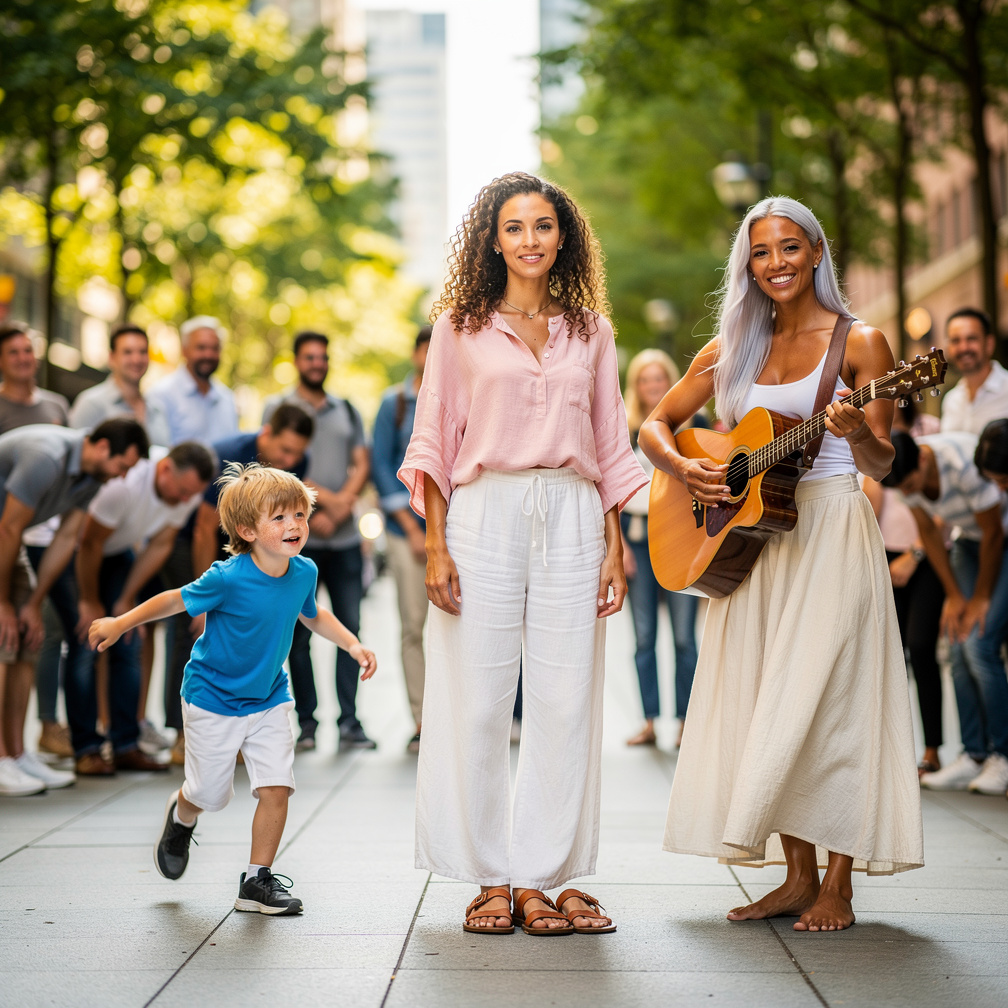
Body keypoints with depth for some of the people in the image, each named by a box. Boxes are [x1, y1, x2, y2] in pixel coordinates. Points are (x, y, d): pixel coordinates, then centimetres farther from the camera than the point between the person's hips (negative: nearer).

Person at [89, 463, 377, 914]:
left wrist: (352, 644, 4)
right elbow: (176, 600, -12)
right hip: (213, 700, -4)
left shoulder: (303, 572, -9)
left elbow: (312, 614, 13)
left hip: (269, 699, 4)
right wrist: (120, 624, -8)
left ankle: (257, 881, 8)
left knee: (277, 788, -7)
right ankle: (180, 817, 46)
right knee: (211, 795, 9)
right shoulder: (229, 578, -27)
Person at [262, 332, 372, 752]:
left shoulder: (347, 411, 17)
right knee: (300, 633, 0)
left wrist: (339, 507, -7)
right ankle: (306, 722, 5)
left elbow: (362, 465, 8)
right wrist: (326, 498, -11)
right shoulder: (279, 408, 7)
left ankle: (349, 722, 1)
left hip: (345, 537, 3)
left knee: (350, 628, -1)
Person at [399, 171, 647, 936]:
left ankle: (542, 877, 8)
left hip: (571, 518, 2)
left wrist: (614, 546, 6)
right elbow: (434, 439, 4)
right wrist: (436, 545, -6)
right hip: (485, 514, -2)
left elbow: (611, 446, 14)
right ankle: (492, 879, 8)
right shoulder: (461, 325, 7)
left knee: (566, 700, -1)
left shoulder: (589, 328, 13)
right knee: (477, 701, -2)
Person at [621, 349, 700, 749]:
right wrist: (619, 541, 0)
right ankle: (649, 722, 7)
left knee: (684, 635, -4)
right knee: (643, 637, 2)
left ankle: (685, 721, 3)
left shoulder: (693, 422, 6)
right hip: (637, 537, 2)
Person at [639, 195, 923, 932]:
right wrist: (685, 468, -5)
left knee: (828, 699, -7)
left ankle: (838, 887, 0)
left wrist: (856, 433, -27)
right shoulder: (731, 351, 11)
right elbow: (657, 425, 15)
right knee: (766, 702, 4)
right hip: (747, 534, 5)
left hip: (832, 532, -5)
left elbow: (882, 465, -5)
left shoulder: (859, 342, -1)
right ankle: (799, 874, 13)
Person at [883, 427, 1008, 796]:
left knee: (978, 644, -16)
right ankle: (974, 756, 1)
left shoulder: (964, 463, -33)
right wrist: (953, 595, 1)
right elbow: (929, 532, 2)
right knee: (960, 648, -4)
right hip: (968, 540, 7)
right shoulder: (906, 473, -13)